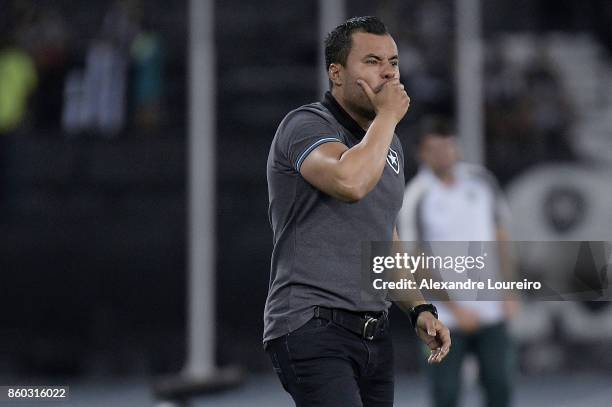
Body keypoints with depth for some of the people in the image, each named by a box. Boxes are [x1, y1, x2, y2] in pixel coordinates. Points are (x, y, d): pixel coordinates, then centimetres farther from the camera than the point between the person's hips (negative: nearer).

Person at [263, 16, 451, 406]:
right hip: (312, 327, -9)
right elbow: (350, 182, -29)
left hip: (373, 332, 9)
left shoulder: (390, 145, 19)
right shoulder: (307, 125, -7)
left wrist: (420, 309, 17)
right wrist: (388, 115, -14)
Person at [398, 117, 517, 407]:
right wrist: (456, 309, -12)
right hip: (446, 316, -3)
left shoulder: (481, 179, 4)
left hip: (491, 311, 3)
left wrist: (508, 292, 6)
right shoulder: (415, 200, -8)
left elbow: (501, 236, 12)